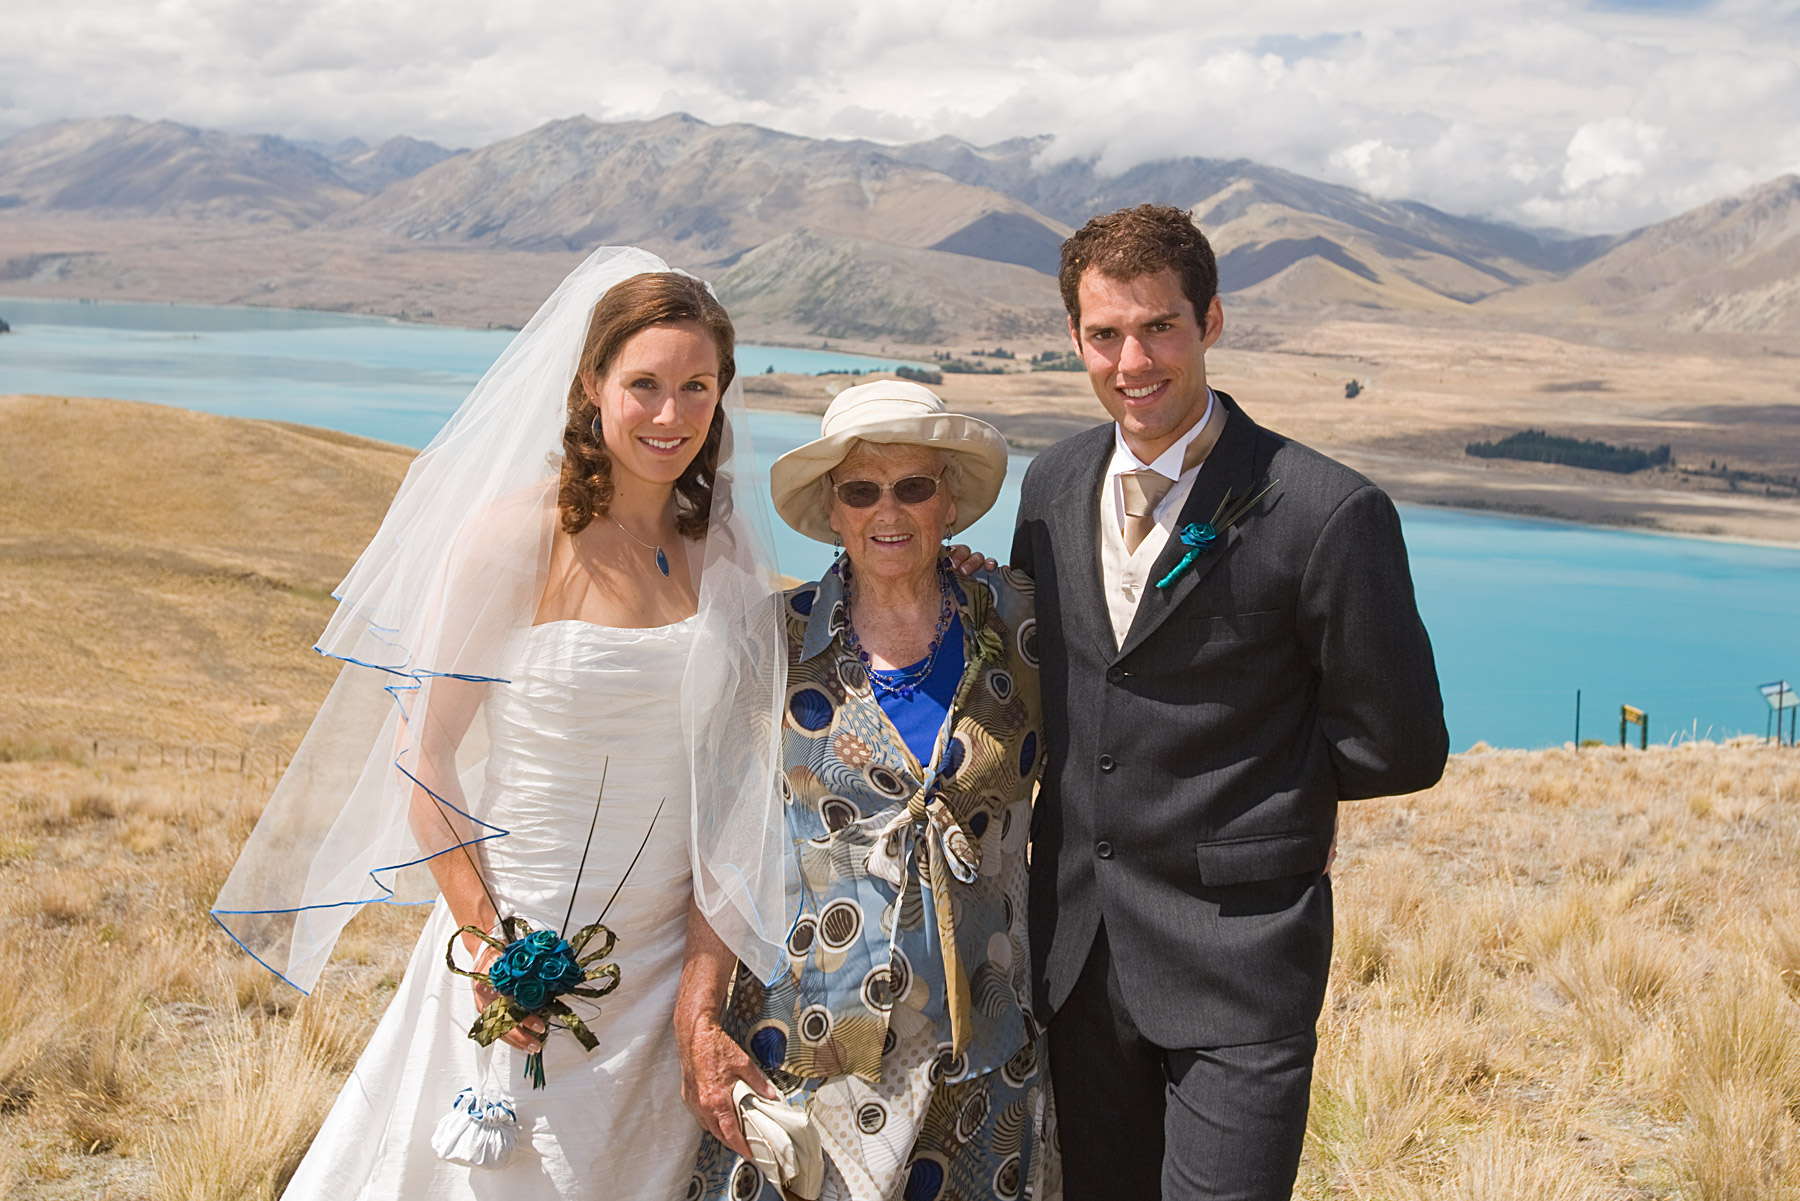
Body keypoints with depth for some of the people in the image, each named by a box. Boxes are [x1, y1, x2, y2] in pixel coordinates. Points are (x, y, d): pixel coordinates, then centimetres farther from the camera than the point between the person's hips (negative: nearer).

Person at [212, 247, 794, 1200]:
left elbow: (730, 767, 5)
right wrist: (482, 938, -15)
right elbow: (425, 752, -10)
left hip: (669, 957, 4)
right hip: (524, 938, -4)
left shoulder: (726, 550, 0)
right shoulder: (516, 536, -15)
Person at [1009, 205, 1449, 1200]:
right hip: (1075, 951, 6)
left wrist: (1257, 766, -2)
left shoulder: (1327, 513, -16)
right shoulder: (1053, 483, 4)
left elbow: (1398, 749, -9)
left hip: (1236, 960, -5)